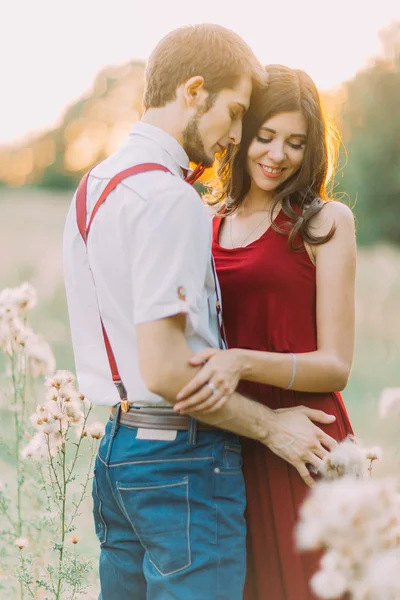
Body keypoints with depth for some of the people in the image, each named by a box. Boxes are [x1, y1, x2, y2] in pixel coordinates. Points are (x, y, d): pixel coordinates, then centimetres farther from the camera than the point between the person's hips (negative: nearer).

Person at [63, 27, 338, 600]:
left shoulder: (93, 184, 12)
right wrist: (272, 426, -11)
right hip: (182, 460, -9)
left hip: (117, 446, 9)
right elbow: (164, 369, -22)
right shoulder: (168, 198, -18)